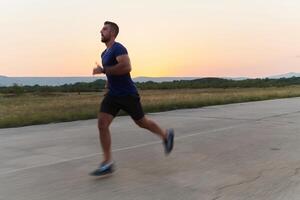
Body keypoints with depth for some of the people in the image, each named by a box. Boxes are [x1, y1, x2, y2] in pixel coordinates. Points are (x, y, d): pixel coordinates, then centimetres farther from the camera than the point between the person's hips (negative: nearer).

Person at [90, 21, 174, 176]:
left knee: (141, 122, 9)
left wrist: (103, 70, -27)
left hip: (128, 95, -8)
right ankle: (107, 163, -3)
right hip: (112, 95, 8)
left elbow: (126, 67, -32)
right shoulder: (105, 53, 14)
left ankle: (166, 135, 37)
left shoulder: (118, 48, -15)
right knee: (102, 124, -8)